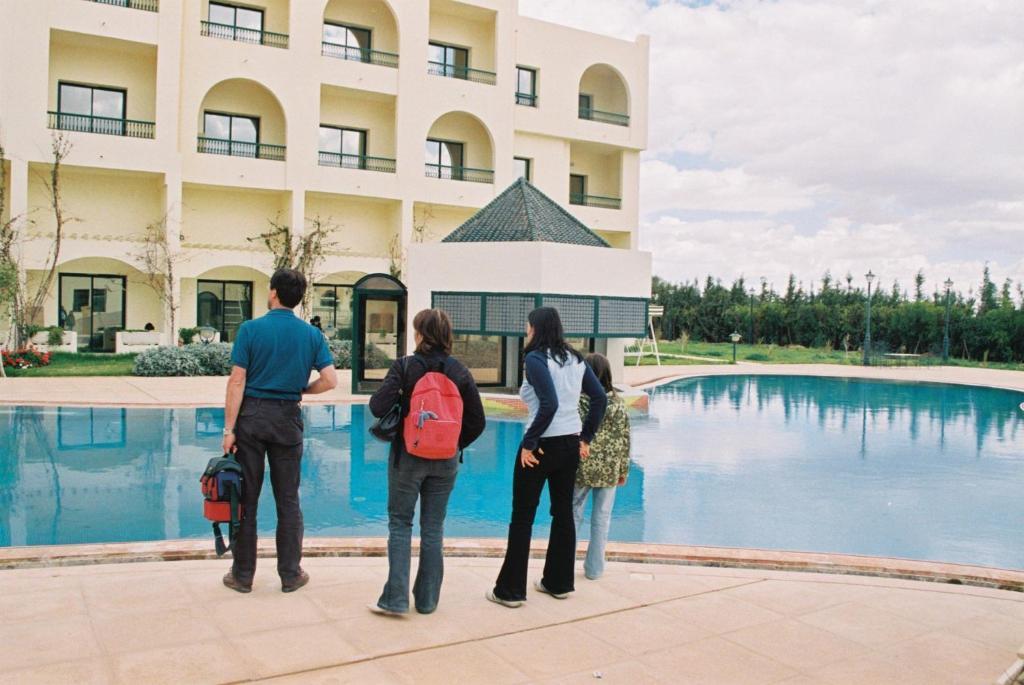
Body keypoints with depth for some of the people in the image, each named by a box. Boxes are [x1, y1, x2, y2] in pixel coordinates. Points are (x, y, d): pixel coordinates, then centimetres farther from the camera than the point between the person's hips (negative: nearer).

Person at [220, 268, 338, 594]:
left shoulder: (251, 329, -5)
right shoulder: (312, 334, 1)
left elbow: (237, 381, -9)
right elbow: (330, 380, -5)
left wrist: (229, 428, -7)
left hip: (251, 415, -2)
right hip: (288, 419, 2)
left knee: (246, 498, 7)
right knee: (288, 500, 10)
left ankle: (243, 575, 15)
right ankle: (290, 574, 16)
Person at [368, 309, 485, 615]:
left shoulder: (404, 366, -9)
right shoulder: (460, 371, 0)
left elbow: (378, 407, -17)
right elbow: (477, 421, 0)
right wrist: (456, 445, 11)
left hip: (408, 456, -3)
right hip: (446, 460, 3)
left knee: (400, 523, 9)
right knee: (433, 527, 12)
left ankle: (395, 598, 7)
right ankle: (427, 600, 19)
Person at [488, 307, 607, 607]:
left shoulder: (536, 358, -13)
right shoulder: (575, 358, 8)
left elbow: (549, 405, -24)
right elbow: (600, 398, 6)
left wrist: (529, 443, -17)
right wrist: (586, 438, 11)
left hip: (543, 445, -7)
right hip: (571, 444, 7)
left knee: (522, 516, 3)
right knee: (564, 512, 15)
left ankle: (510, 591, 10)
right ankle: (559, 583, 25)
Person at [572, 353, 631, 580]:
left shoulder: (577, 400, -11)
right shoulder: (618, 403, -6)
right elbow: (623, 440, -4)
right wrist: (623, 470, 7)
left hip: (581, 467, -1)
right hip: (609, 470, 1)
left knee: (573, 513, 15)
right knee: (601, 517, 11)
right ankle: (594, 568, 19)